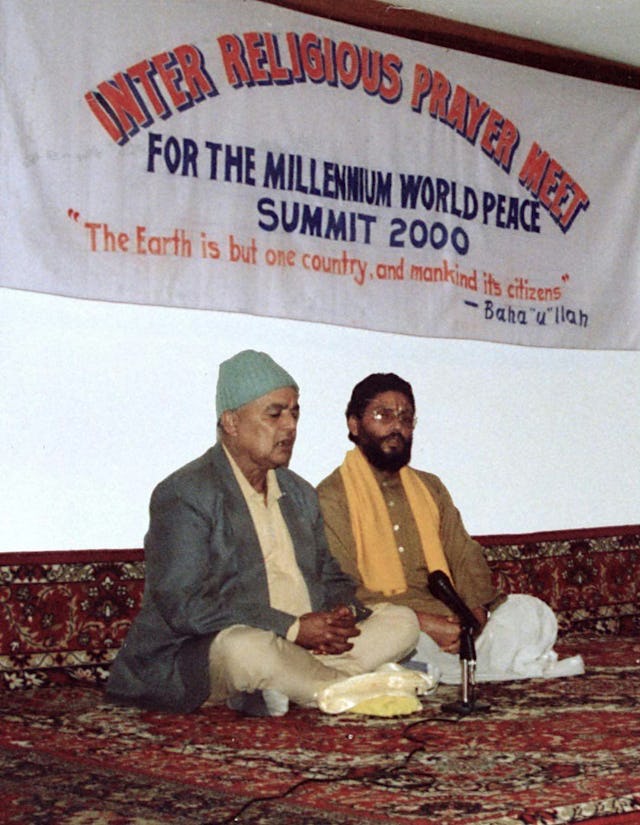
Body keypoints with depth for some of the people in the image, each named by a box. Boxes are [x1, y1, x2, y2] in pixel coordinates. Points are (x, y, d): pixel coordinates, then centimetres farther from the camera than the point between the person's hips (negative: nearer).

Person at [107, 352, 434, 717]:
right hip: (203, 655, -8)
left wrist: (343, 614, -5)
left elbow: (332, 579, 22)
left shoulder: (300, 493, 19)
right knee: (249, 648, -40)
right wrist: (293, 628, -22)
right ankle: (363, 687, -20)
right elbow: (183, 606, -17)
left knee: (401, 621, -5)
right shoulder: (183, 494, -7)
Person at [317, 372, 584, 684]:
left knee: (530, 612, -12)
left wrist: (476, 611, -9)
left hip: (451, 617, 6)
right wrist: (422, 623, -21)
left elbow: (465, 556, 15)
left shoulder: (430, 488, 22)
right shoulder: (332, 497, -1)